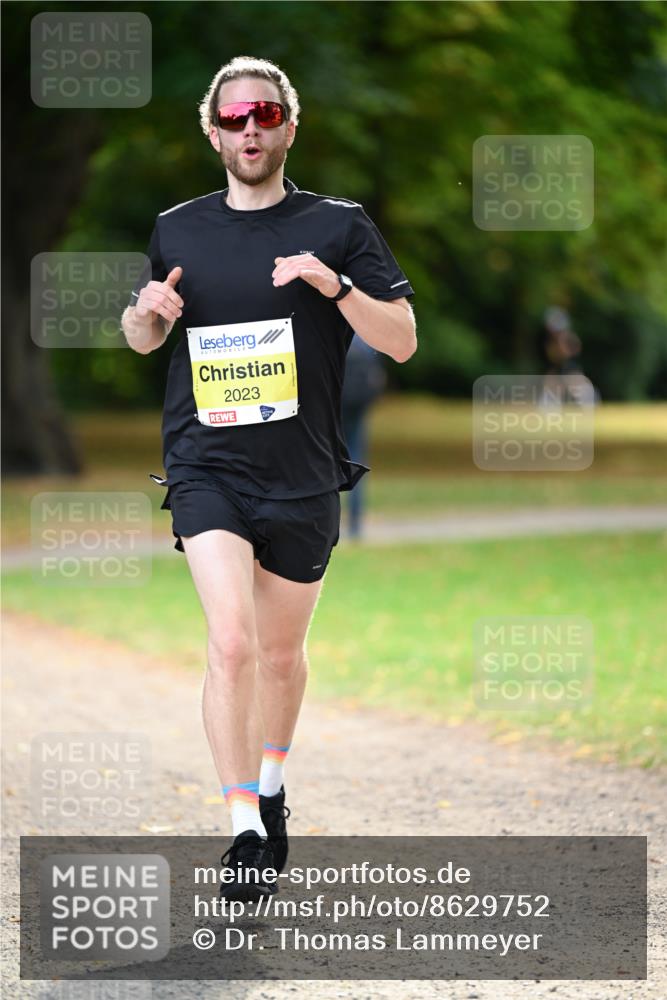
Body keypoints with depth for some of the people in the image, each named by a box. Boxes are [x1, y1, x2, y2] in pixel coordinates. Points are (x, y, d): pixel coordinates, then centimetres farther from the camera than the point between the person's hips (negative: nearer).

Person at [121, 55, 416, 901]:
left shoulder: (338, 227, 2)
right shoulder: (177, 230, 7)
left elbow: (402, 341, -1)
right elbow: (142, 339, 21)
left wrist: (336, 286, -18)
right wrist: (146, 311, -3)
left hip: (303, 475, 1)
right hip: (207, 466, -1)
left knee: (282, 652, 15)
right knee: (232, 643, -18)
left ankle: (270, 786, 40)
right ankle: (244, 830, -15)